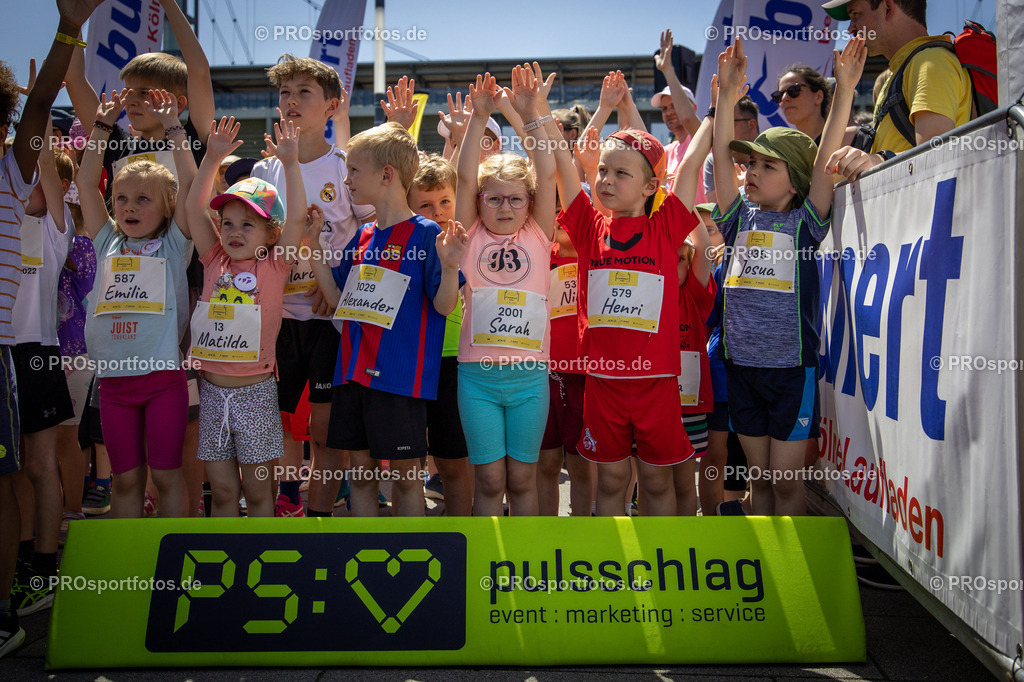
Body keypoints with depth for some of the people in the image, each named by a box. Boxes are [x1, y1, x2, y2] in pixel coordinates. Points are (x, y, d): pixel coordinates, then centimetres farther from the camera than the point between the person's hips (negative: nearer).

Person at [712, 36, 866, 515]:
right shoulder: (740, 219, 7)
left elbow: (825, 159, -12)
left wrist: (844, 88, -18)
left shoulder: (804, 222, -1)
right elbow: (720, 156, 1)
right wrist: (727, 94, -6)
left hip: (792, 367, -3)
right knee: (759, 477, 13)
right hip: (741, 364, 4)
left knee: (786, 479, 3)